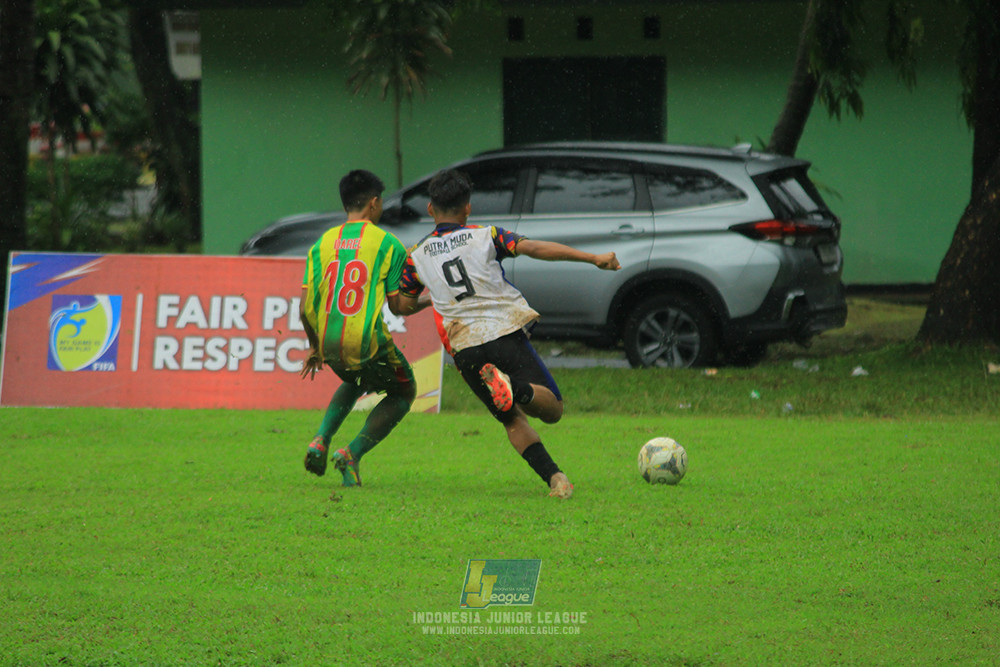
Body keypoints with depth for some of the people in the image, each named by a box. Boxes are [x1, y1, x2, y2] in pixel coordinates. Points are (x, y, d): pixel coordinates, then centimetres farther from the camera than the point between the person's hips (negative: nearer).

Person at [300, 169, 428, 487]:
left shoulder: (322, 245, 8)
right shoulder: (387, 244, -3)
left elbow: (305, 309, 5)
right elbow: (398, 305, -3)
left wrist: (315, 348, 21)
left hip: (329, 345, 5)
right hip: (368, 344, -5)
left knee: (355, 381, 37)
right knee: (403, 392, 21)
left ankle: (320, 441, 14)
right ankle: (352, 454, 2)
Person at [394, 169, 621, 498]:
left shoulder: (417, 256, 13)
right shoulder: (486, 236, 7)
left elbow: (403, 305, 20)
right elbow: (536, 248, -5)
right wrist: (593, 258, -7)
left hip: (465, 350, 2)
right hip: (506, 332, -2)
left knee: (513, 419, 15)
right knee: (552, 408, 2)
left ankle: (553, 477, -9)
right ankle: (519, 390, -34)